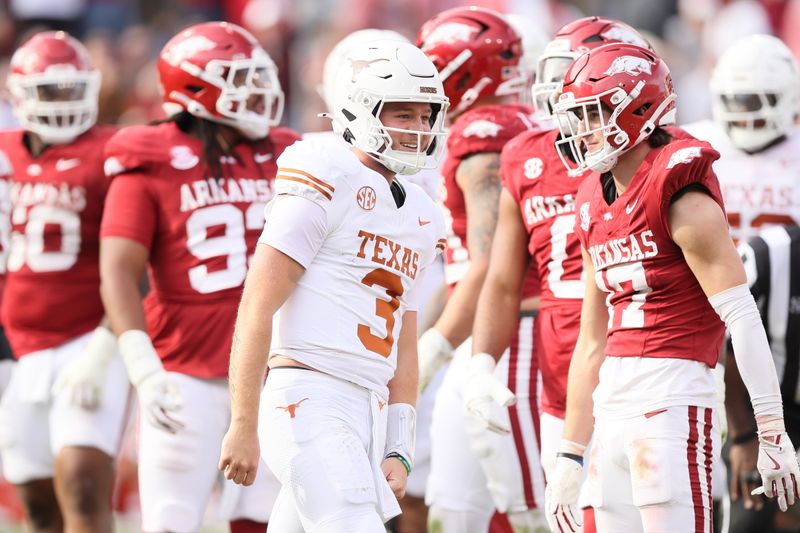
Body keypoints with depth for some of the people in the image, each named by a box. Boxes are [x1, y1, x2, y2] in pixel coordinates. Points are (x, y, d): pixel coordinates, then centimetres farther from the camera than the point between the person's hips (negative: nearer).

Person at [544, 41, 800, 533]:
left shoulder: (681, 197, -10)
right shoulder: (596, 207, 15)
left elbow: (744, 319, -15)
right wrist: (569, 457, 21)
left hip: (674, 399, -8)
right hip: (614, 403, 8)